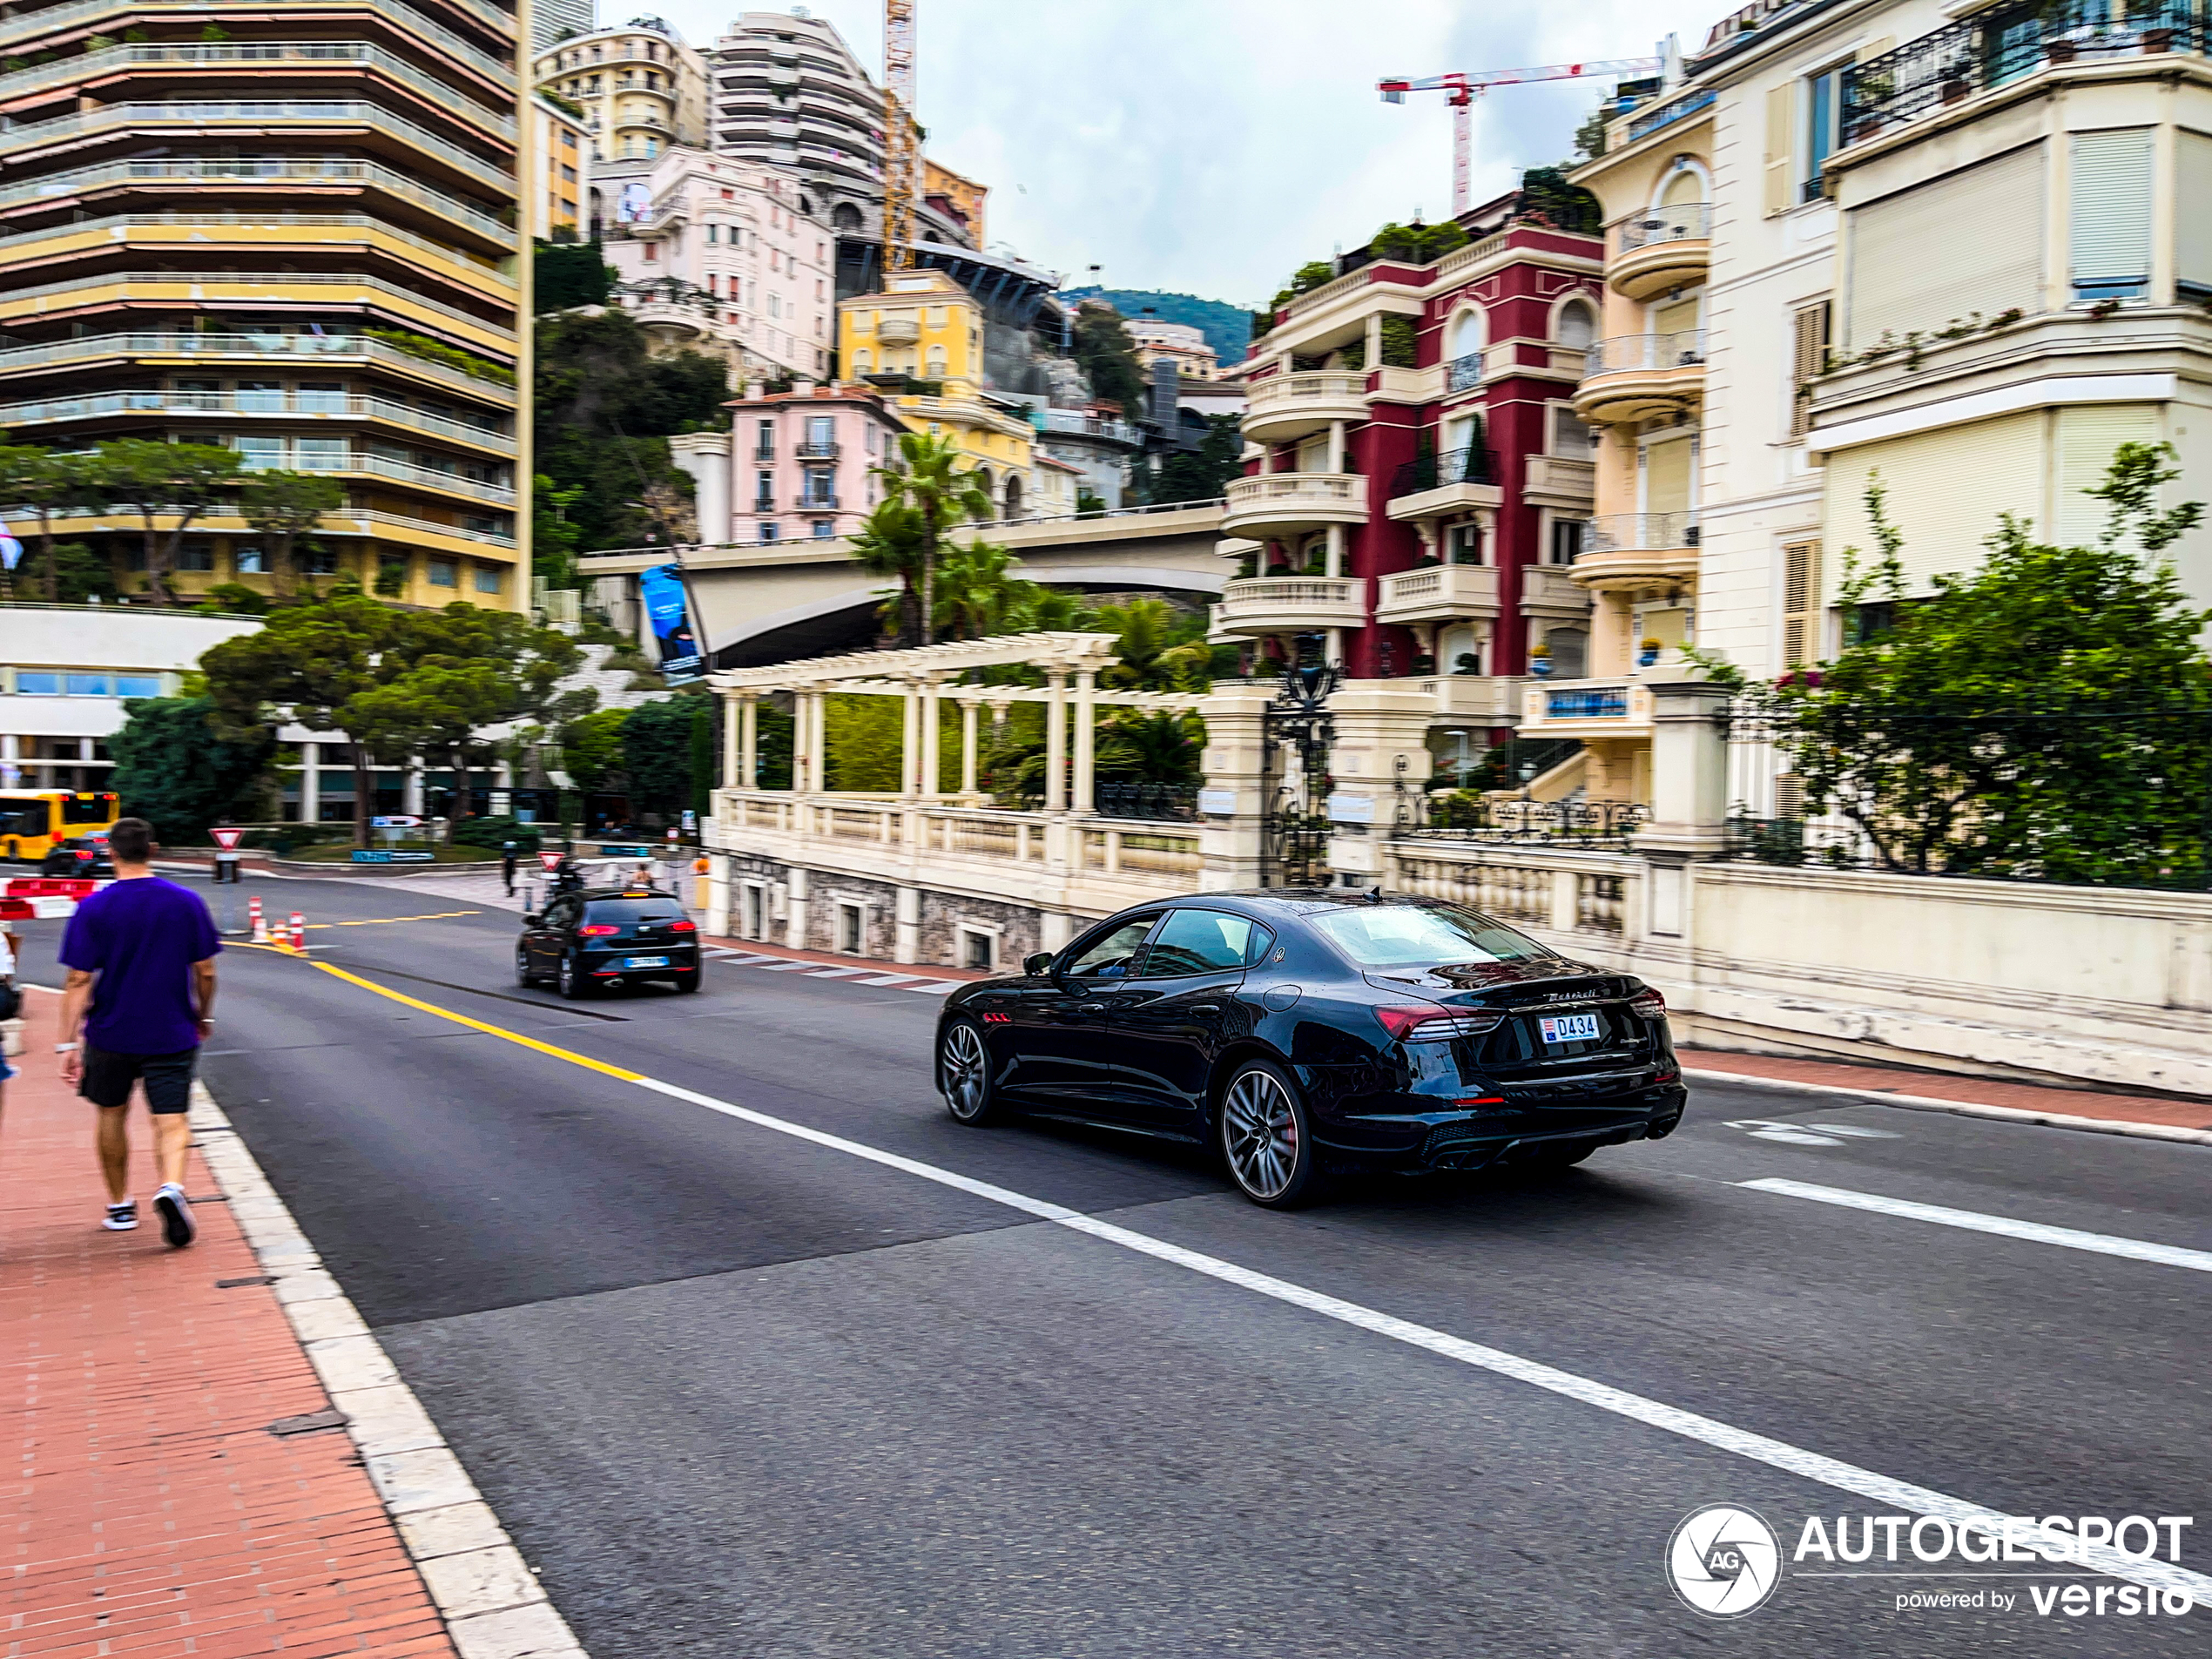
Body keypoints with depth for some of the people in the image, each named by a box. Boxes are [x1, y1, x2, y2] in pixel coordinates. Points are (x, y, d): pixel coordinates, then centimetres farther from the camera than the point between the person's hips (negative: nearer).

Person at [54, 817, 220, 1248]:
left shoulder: (93, 908, -8)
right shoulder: (187, 902, -4)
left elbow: (79, 980, -11)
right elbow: (205, 972, 0)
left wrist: (68, 1041, -8)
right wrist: (202, 1018, 16)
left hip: (111, 1035, 0)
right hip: (172, 1034, 0)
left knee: (112, 1114, 19)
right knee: (172, 1122, 1)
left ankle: (120, 1207, 29)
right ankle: (171, 1187, -26)